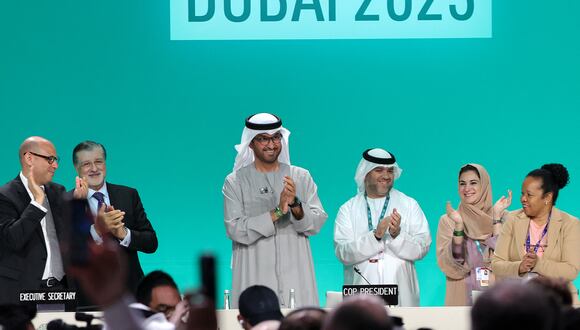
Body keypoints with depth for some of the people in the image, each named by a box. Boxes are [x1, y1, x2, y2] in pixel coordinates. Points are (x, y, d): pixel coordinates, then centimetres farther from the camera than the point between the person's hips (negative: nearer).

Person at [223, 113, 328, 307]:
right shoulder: (235, 182, 4)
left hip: (296, 276, 2)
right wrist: (277, 212, -15)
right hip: (254, 278, -2)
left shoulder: (301, 177, 10)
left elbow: (318, 223, 3)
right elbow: (234, 230, -8)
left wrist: (295, 205, -16)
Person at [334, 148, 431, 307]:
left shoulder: (410, 205, 11)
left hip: (401, 292, 0)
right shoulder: (348, 209, 9)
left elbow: (422, 248, 1)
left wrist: (397, 234, -16)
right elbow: (342, 253, -4)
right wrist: (376, 235, -15)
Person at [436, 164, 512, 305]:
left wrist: (496, 217, -10)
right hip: (462, 297, 0)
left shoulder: (501, 218, 4)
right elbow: (451, 264, -9)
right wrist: (458, 226, -19)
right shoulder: (447, 221, 2)